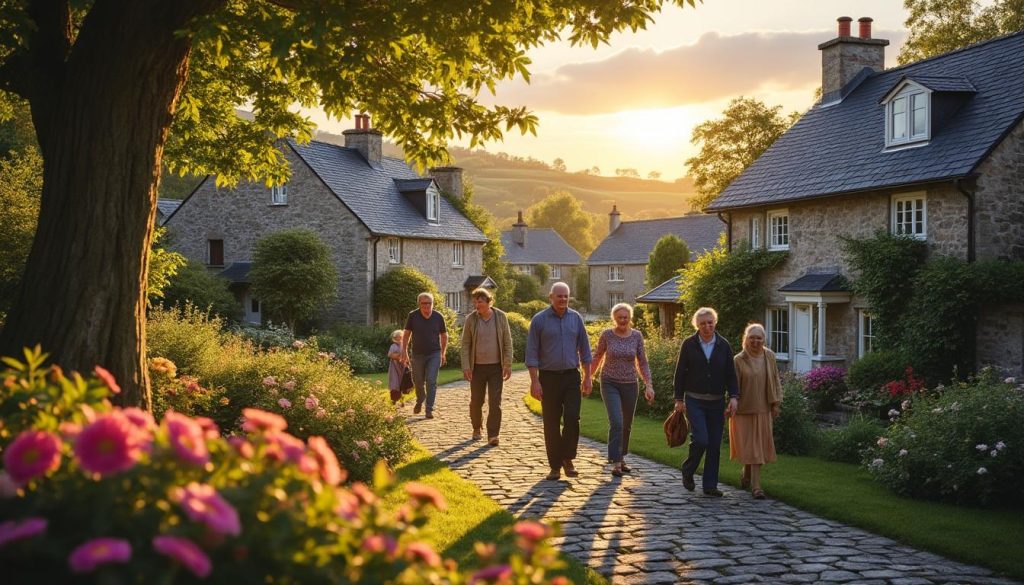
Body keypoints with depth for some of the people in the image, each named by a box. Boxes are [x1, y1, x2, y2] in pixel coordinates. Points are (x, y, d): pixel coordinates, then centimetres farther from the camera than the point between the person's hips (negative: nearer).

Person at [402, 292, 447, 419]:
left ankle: (429, 410, -8)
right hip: (418, 354, 1)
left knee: (431, 381, -10)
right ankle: (420, 401, 41)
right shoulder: (413, 316, -4)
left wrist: (443, 353, 7)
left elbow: (444, 335, 8)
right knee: (418, 381, 12)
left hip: (434, 354, -1)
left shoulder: (438, 317, -3)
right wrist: (404, 351, 0)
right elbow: (407, 334, 4)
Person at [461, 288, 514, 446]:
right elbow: (465, 344, 0)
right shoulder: (471, 319, -3)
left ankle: (492, 435, -5)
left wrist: (508, 365, -4)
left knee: (495, 402, -6)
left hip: (496, 367, -1)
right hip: (477, 367, 1)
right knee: (476, 401, 10)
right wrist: (465, 367, -8)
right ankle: (476, 429, 32)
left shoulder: (500, 317, -3)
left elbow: (507, 342, 0)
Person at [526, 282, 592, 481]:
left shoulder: (575, 318, 6)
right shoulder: (539, 320, -4)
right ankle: (555, 466, 13)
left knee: (572, 419, -10)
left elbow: (584, 349, 11)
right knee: (551, 424, 3)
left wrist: (587, 377, 7)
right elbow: (532, 353, -5)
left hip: (571, 376, 2)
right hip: (549, 377, -2)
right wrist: (534, 382, -11)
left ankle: (568, 459, 8)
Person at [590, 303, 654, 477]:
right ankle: (615, 463, -13)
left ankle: (621, 458, 33)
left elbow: (642, 363, 3)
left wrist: (649, 385, -7)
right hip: (610, 384, -3)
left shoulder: (636, 336, -2)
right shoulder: (606, 335, -6)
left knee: (626, 425, 14)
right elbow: (597, 358, 7)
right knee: (616, 423, -17)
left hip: (630, 385, 3)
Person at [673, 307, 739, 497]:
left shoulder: (723, 346, 4)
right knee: (700, 440, -15)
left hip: (716, 402, 3)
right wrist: (679, 399, -1)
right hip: (694, 401, -3)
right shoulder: (689, 344, -2)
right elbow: (680, 372, 2)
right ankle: (688, 471, 12)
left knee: (714, 444, 4)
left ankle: (710, 485, 13)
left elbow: (730, 374, 5)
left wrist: (733, 396, -8)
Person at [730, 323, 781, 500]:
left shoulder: (769, 356, 1)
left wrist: (776, 403, 4)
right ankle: (752, 481, 18)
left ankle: (754, 484, 15)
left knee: (758, 446, 5)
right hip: (743, 409, -3)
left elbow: (775, 380, 7)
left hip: (762, 409, 3)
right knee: (748, 446, 2)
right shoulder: (738, 360, -9)